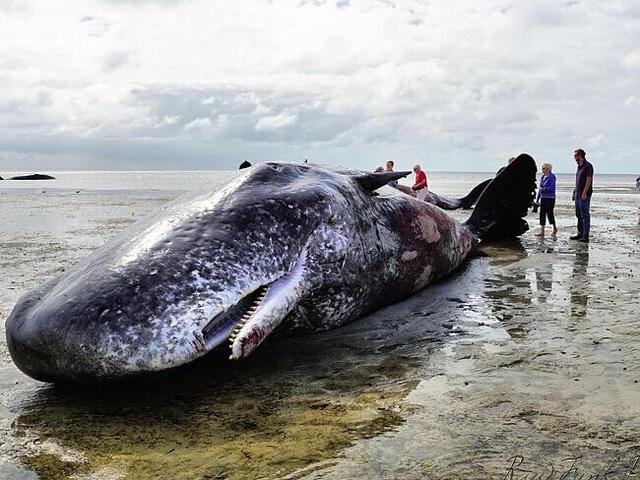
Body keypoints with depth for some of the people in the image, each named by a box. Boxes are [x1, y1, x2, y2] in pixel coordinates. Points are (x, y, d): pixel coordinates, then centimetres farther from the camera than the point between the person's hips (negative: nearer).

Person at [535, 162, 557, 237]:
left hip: (550, 198, -7)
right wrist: (538, 198, 16)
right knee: (542, 214, 1)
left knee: (549, 213, -1)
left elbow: (552, 188, -18)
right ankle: (542, 231, 2)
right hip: (543, 198, 7)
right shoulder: (542, 177, 13)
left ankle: (554, 228, 21)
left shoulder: (552, 177, -10)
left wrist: (543, 189, -20)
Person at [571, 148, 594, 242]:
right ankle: (580, 234, 19)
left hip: (584, 195, -9)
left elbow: (589, 180, -16)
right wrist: (574, 192, 19)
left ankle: (585, 236, -7)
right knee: (579, 215, 12)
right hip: (578, 195, 9)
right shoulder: (579, 167, 17)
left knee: (585, 215, -8)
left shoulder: (588, 166, -10)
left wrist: (584, 193, -21)